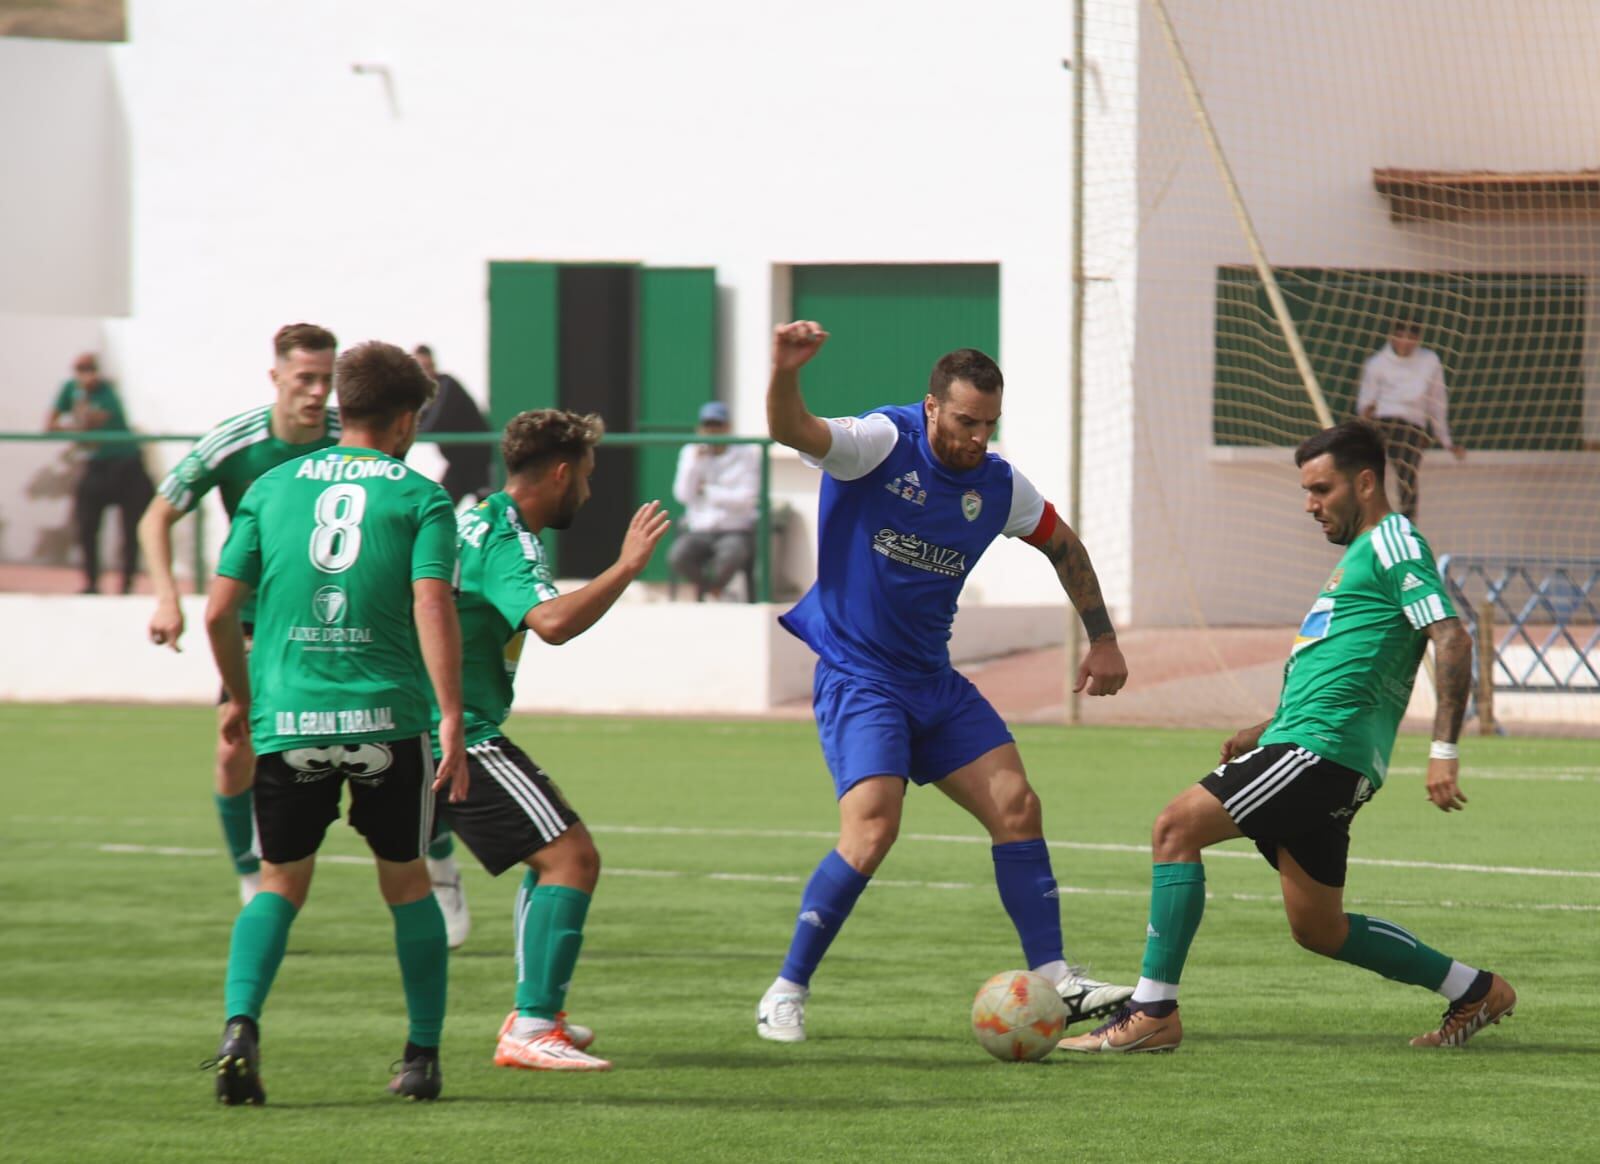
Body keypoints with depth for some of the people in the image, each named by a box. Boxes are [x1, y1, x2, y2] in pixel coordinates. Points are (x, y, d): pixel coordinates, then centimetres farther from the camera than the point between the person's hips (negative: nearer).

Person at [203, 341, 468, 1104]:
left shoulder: (273, 488, 9)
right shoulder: (420, 498, 1)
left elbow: (219, 612, 7)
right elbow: (432, 608, -12)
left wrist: (239, 697, 23)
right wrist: (452, 720, -14)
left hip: (286, 720, 2)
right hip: (388, 718, -2)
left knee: (281, 880, 13)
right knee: (405, 880, 15)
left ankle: (240, 1026, -10)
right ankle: (423, 1055, 16)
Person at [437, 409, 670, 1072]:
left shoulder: (475, 521, 16)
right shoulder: (505, 540, -16)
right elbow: (552, 622, -33)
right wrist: (626, 567, -28)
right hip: (464, 736, -11)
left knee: (557, 848, 24)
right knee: (572, 857, -15)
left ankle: (536, 1014, 27)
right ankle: (531, 1031, -20)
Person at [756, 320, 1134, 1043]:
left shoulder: (999, 487, 3)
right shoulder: (884, 442, -14)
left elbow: (1063, 546, 22)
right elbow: (792, 433, -33)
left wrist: (1103, 641, 23)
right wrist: (784, 375, -54)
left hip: (934, 683, 7)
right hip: (856, 677, -7)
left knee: (1017, 806, 0)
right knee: (871, 828, -21)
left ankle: (1053, 981, 9)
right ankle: (786, 993, -10)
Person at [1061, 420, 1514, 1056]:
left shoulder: (1394, 541, -5)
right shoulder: (1359, 552, 26)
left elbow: (1452, 641, -16)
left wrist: (1444, 751, -23)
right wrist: (1264, 733, 26)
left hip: (1321, 748, -10)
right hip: (1299, 745, 10)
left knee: (1177, 826, -16)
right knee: (1318, 928, 13)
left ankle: (1153, 1011, -19)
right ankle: (1474, 991, 22)